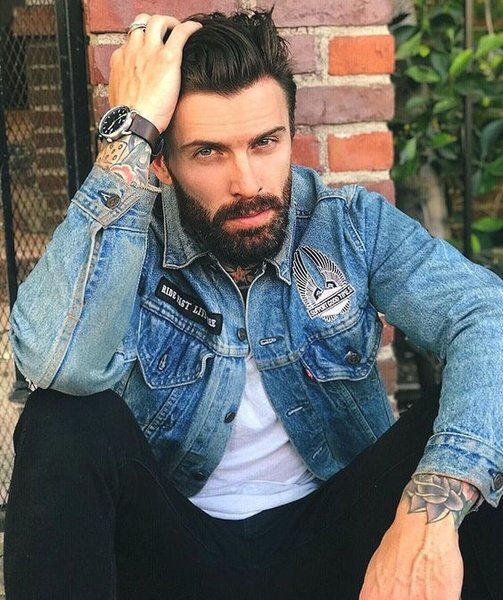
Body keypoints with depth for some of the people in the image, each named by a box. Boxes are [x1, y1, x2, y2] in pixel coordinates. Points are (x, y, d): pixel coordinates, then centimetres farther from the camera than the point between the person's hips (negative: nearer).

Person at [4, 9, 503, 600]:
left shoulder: (354, 227, -6)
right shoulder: (120, 241, -11)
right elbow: (59, 362, -34)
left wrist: (431, 513, -41)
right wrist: (131, 128, -29)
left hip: (329, 538, 1)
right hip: (175, 547, 0)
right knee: (65, 424, -28)